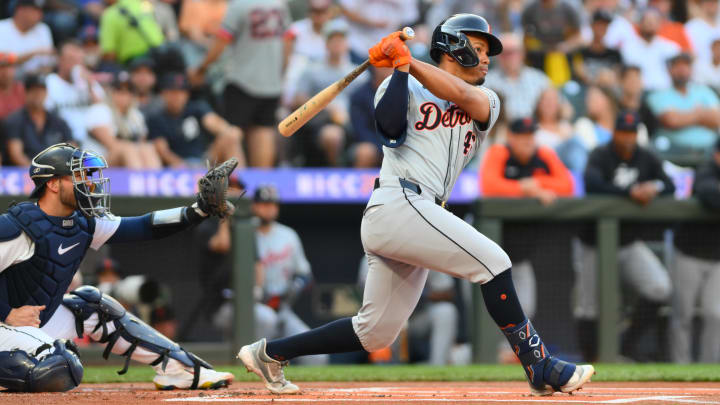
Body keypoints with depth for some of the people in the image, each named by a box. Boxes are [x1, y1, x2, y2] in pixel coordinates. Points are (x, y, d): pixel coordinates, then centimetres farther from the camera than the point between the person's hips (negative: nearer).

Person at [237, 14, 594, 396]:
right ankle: (540, 367, -19)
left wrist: (410, 62, -8)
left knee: (374, 333, 9)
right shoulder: (401, 87, 8)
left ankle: (270, 353, 21)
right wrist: (399, 67, -13)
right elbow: (391, 128, -13)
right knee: (492, 260, -19)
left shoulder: (485, 101, 20)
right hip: (398, 203, -7)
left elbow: (461, 95, -4)